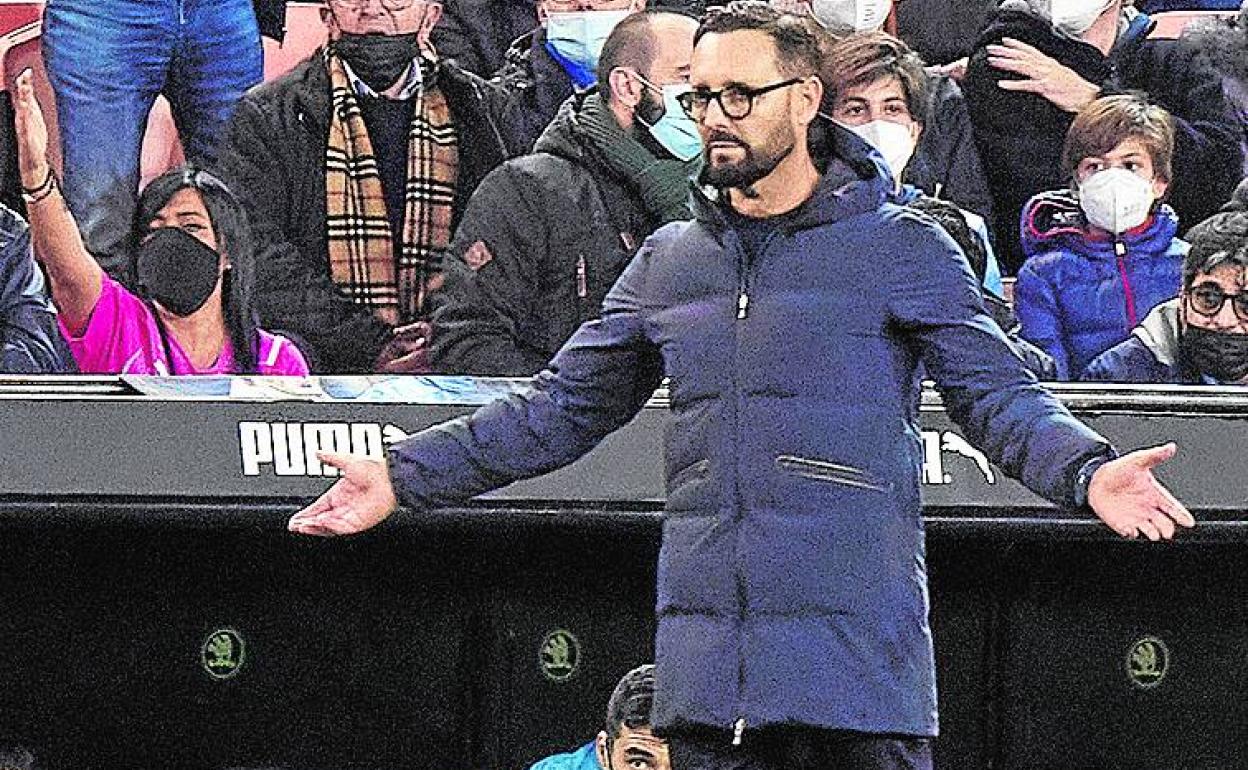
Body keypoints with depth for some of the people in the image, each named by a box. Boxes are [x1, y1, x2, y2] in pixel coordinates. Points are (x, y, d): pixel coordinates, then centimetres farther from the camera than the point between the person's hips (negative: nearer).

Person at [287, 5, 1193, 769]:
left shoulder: (898, 248, 3)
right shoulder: (669, 264, 17)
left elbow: (999, 393, -2)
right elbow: (563, 407, 22)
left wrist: (1086, 472, -22)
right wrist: (405, 476, 15)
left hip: (857, 660, -5)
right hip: (704, 662, 5)